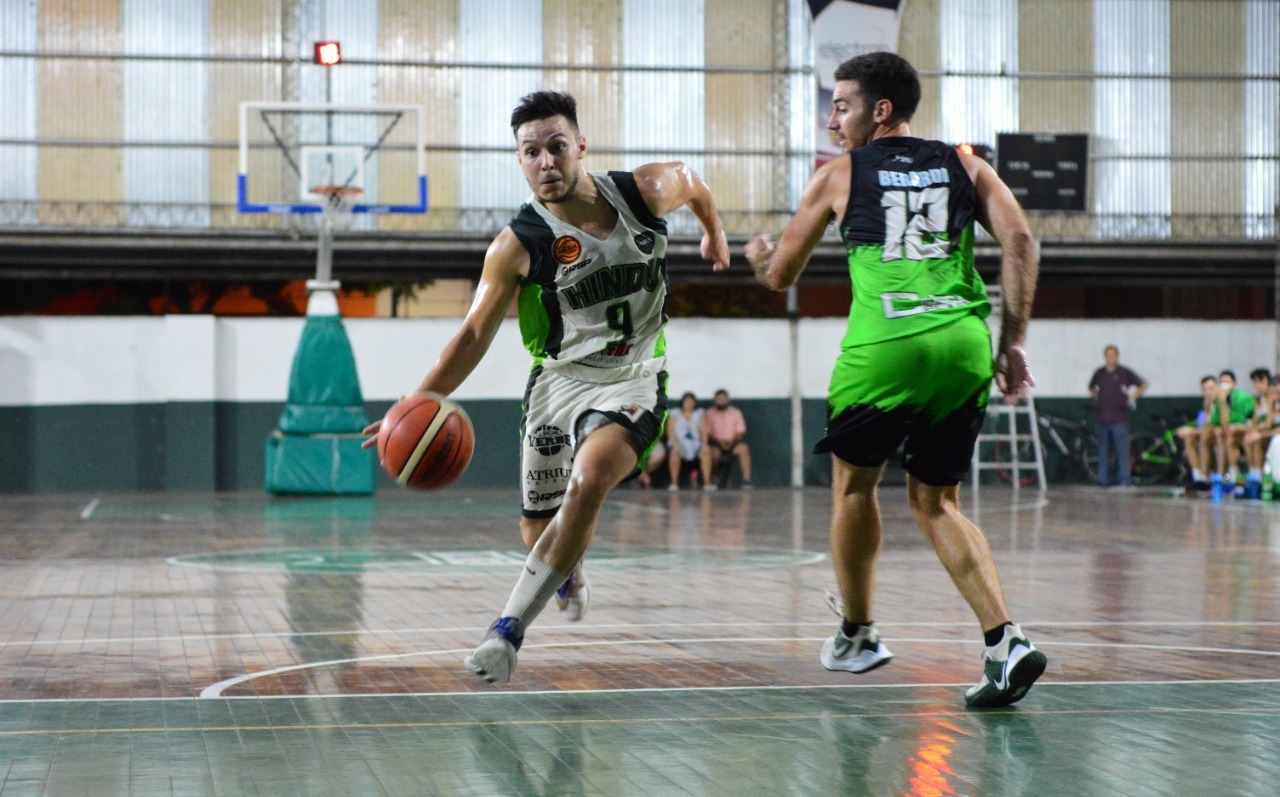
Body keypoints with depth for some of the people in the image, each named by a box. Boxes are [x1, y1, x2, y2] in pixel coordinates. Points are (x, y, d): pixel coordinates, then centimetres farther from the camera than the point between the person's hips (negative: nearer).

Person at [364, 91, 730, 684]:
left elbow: (694, 183, 14)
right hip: (559, 379, 1)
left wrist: (714, 235, 31)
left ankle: (510, 627, -26)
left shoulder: (647, 191, -10)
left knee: (589, 479, -30)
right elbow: (474, 334, -13)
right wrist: (420, 403, -27)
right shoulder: (517, 245, -14)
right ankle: (569, 579, 49)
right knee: (538, 528, 8)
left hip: (633, 380, -1)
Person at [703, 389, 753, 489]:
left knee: (743, 448, -31)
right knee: (714, 452, -36)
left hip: (733, 442, 1)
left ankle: (747, 480, -32)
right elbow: (707, 434, -1)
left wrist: (732, 441, -14)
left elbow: (740, 432, 5)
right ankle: (710, 481, -21)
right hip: (716, 443, -1)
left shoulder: (736, 413, 6)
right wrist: (719, 441, -17)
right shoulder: (710, 414, 2)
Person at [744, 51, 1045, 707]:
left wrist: (758, 252, 42)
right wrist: (1012, 344, 8)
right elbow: (1020, 242, 4)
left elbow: (779, 276, 19)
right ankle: (1004, 641, -1)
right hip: (965, 344, 4)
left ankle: (857, 636, 30)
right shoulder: (964, 167, 19)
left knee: (855, 482, 21)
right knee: (934, 501, 16)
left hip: (885, 346, -3)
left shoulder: (839, 175, 13)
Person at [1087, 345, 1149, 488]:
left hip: (1119, 419, -4)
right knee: (1103, 451, 7)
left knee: (1122, 450, -8)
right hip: (1103, 418, 4)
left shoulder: (1124, 373, 0)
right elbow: (1091, 387, 32)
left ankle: (1124, 479, -6)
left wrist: (1133, 397, -2)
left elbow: (1144, 384, 5)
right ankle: (1103, 479, 12)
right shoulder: (1099, 373, 12)